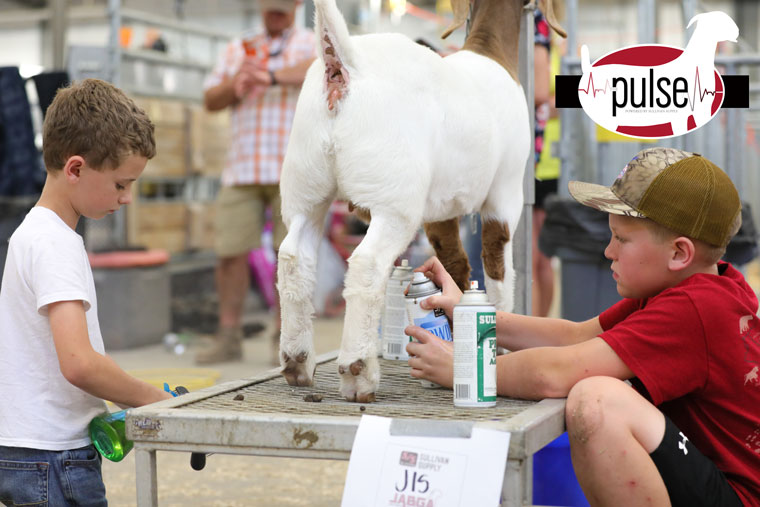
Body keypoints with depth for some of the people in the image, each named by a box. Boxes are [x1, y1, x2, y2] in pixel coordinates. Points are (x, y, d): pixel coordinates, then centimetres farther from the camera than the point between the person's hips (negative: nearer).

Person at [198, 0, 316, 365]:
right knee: (230, 250, -3)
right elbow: (210, 101, 17)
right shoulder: (238, 49, 22)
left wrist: (270, 77, -30)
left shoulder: (312, 43, 9)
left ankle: (284, 339, 6)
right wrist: (236, 85, -4)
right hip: (242, 167, 3)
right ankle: (228, 337, 6)